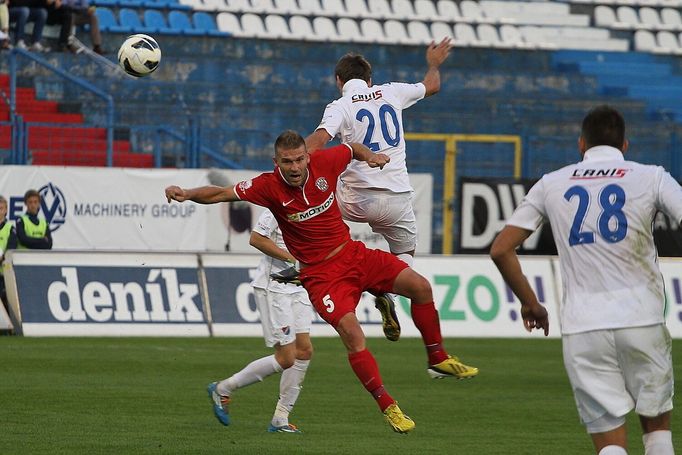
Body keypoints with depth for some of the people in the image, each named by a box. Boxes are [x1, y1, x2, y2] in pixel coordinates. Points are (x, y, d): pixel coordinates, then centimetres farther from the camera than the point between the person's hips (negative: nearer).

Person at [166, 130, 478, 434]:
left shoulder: (324, 163, -7)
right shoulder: (269, 186, -15)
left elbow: (353, 149, 16)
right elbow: (221, 194, -13)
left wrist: (369, 156, 0)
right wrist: (186, 194, -26)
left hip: (353, 253, 4)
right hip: (320, 273, -4)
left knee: (419, 286, -8)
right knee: (350, 331, -24)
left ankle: (438, 359, 12)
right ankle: (388, 407, -15)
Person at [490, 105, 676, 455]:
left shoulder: (551, 184, 10)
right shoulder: (651, 178, 5)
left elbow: (500, 250, 9)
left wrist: (529, 303, 20)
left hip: (581, 327, 1)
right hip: (641, 318, -1)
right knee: (657, 424, 17)